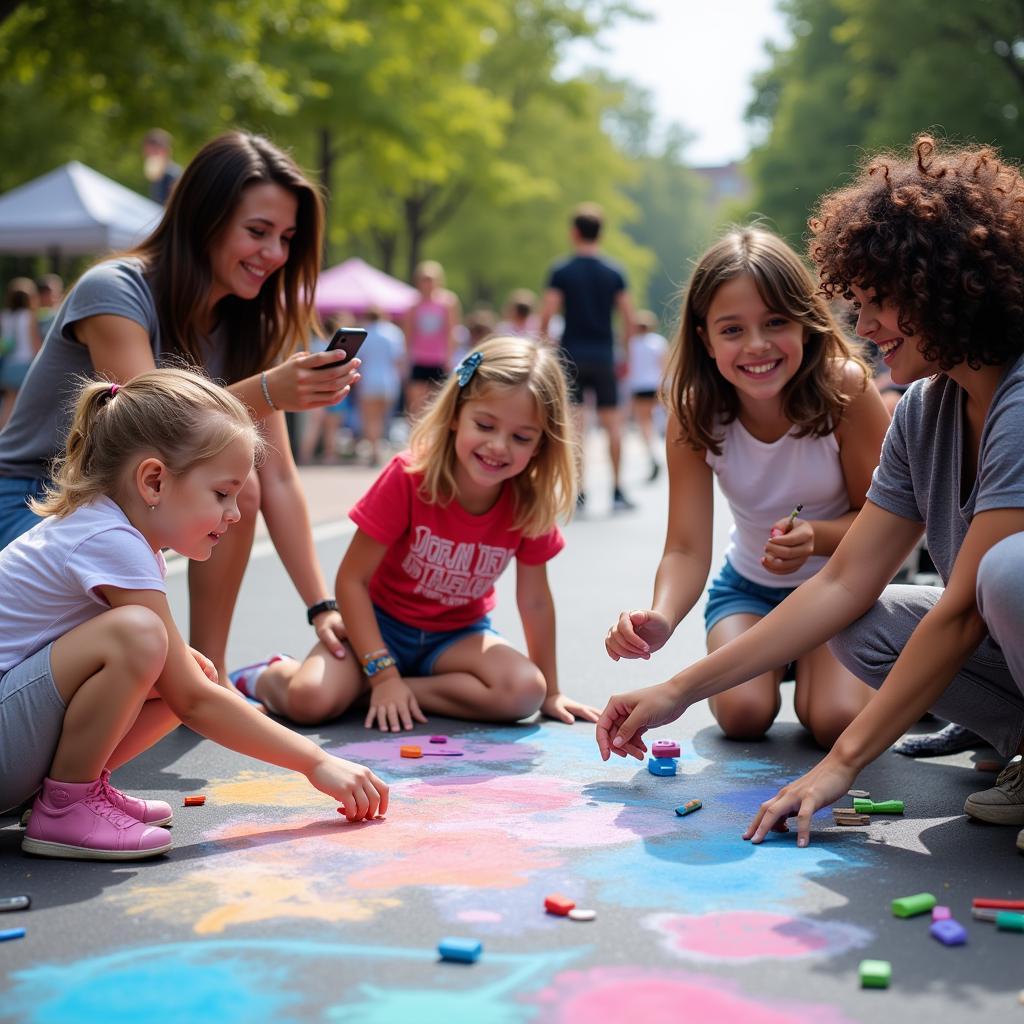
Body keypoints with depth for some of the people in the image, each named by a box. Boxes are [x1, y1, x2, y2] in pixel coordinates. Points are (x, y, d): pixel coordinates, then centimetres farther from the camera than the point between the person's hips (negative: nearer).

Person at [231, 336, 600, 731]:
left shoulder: (529, 502, -14)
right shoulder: (408, 477, -21)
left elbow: (534, 600, -1)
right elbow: (352, 579, -18)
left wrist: (550, 692, 3)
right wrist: (383, 673, -25)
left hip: (457, 635, 3)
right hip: (381, 622, -3)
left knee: (524, 692, -28)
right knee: (311, 700, -31)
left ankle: (364, 690, -15)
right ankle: (269, 676, 8)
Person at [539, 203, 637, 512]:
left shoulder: (561, 271, -2)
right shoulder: (614, 273, 3)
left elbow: (546, 315, -8)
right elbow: (629, 318, 1)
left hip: (571, 355, -1)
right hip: (604, 356, 1)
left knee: (574, 425, 0)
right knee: (612, 422, 9)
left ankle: (578, 491, -3)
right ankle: (617, 490, 11)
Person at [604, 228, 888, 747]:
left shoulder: (846, 388, -26)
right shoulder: (695, 414, -21)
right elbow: (687, 548, -26)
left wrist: (817, 537, -38)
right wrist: (660, 618, -48)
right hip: (749, 586, 2)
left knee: (836, 720, -23)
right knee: (743, 714, -19)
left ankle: (809, 662, 14)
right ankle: (779, 659, 17)